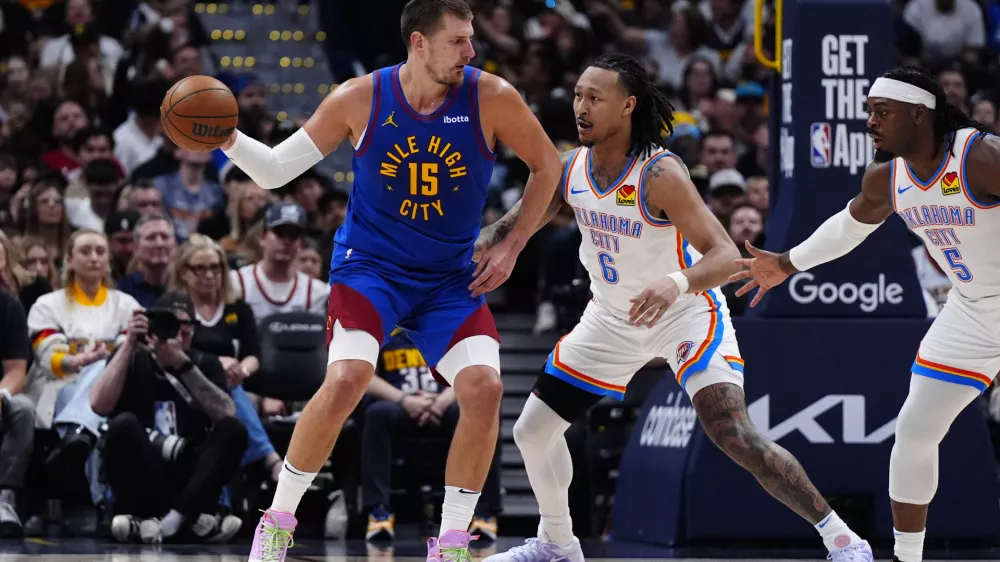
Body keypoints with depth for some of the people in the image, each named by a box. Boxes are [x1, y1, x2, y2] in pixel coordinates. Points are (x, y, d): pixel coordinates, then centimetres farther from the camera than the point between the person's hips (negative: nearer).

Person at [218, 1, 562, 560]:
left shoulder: (491, 98, -11)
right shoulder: (360, 99, -9)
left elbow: (546, 166, 6)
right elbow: (276, 169, -1)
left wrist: (512, 246, 0)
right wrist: (226, 137, -19)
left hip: (452, 278, 2)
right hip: (370, 264, -2)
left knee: (484, 388, -18)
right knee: (347, 378, -26)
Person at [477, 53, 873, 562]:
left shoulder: (659, 174, -27)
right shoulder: (568, 170, -9)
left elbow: (726, 256, -33)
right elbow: (514, 225, 8)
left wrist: (677, 282, -53)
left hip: (686, 313, -7)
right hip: (612, 319, 7)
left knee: (736, 438, -23)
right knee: (532, 431, 7)